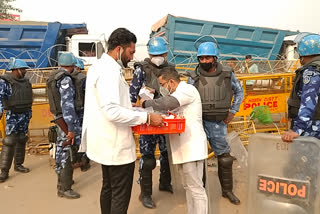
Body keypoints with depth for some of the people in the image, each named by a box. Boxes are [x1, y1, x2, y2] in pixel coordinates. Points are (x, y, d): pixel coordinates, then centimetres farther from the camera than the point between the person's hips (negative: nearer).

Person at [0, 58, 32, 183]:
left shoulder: (26, 81, 10)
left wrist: (29, 112, 20)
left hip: (25, 115, 7)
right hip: (13, 116, -6)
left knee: (22, 140, 11)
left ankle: (18, 164, 24)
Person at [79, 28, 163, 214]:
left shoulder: (99, 66, 12)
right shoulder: (110, 71, -21)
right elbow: (112, 111, -30)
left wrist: (128, 105, 15)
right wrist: (147, 117, -26)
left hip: (107, 143, 11)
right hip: (117, 145, -11)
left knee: (109, 189, 22)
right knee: (121, 195, 3)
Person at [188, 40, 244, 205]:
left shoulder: (227, 74, -2)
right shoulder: (195, 76, -4)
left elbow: (239, 91, 12)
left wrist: (232, 111, 6)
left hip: (218, 123, 1)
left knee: (224, 156, 12)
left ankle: (227, 190, 31)